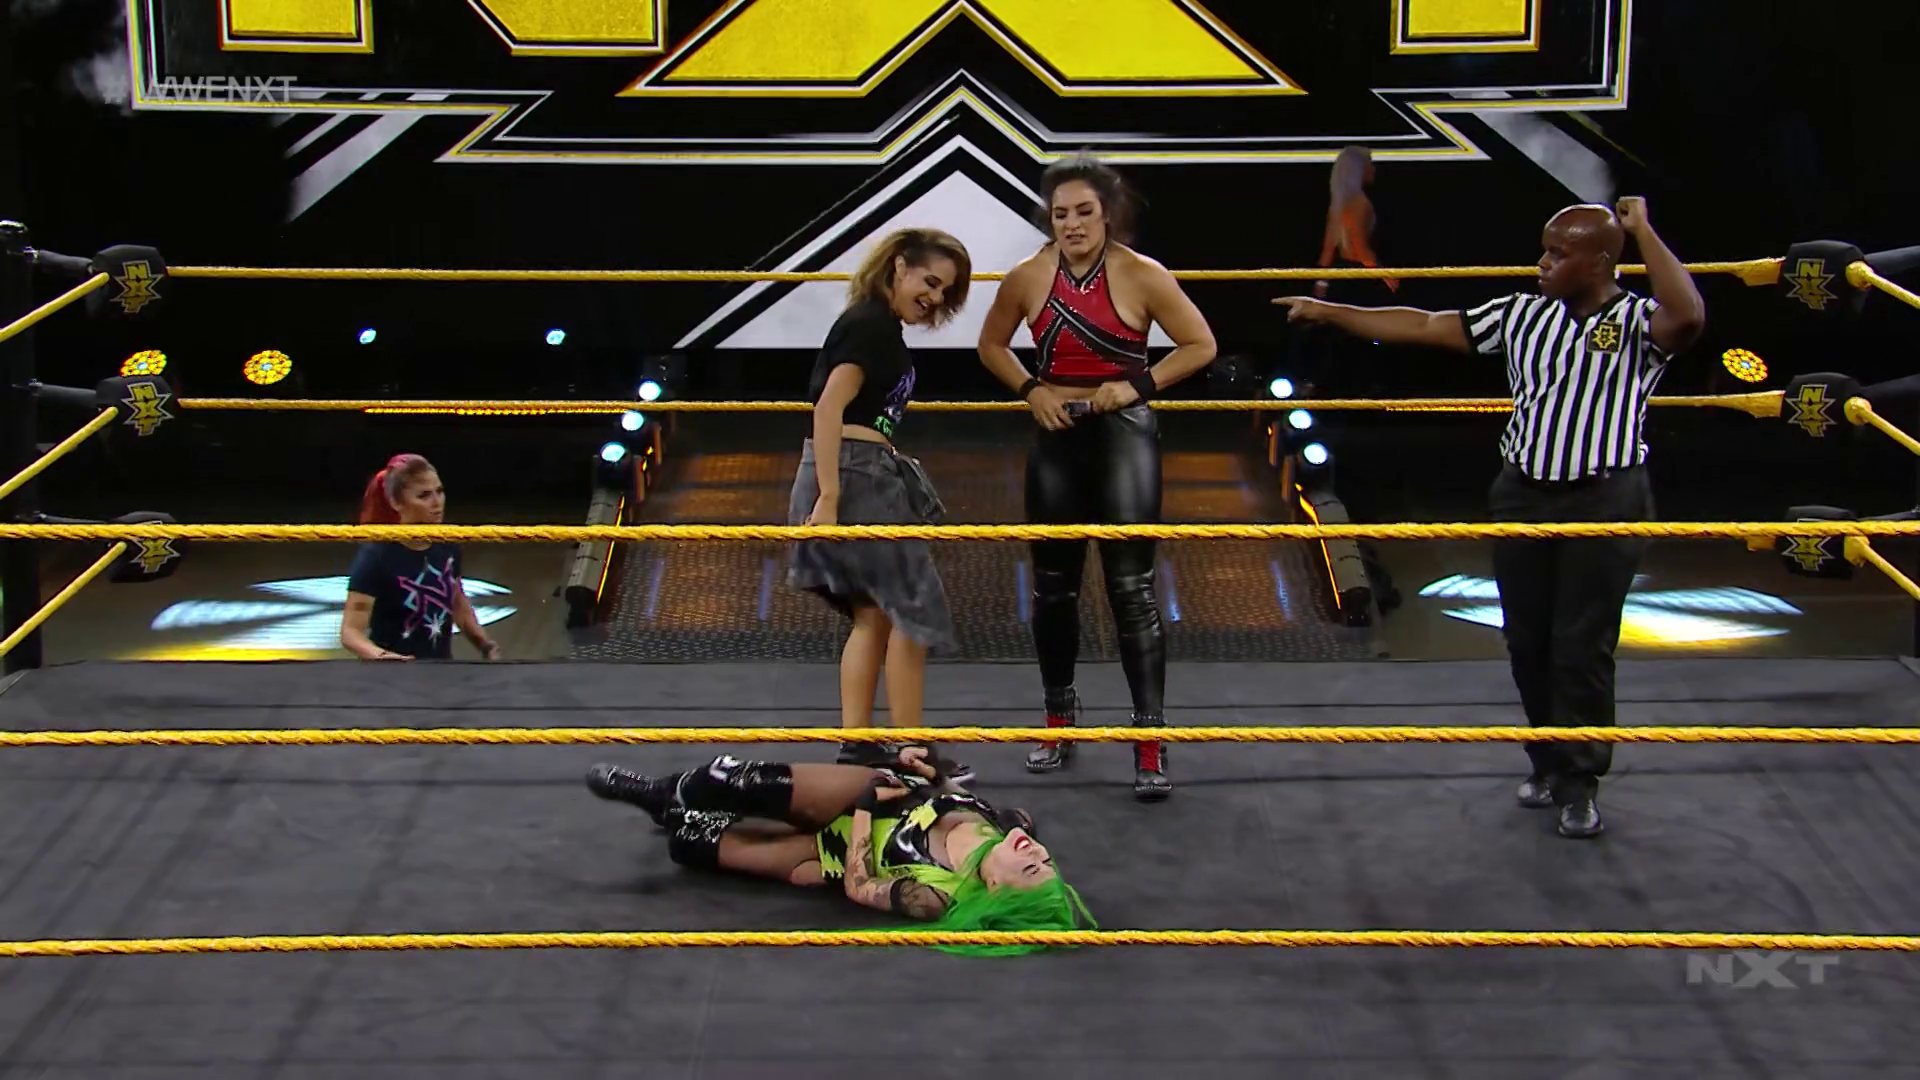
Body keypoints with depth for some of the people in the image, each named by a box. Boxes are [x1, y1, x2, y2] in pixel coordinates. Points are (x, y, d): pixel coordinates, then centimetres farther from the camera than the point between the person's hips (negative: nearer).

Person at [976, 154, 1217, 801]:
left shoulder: (1142, 276, -10)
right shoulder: (1028, 278, -1)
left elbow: (1201, 345, -4)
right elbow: (992, 345, 15)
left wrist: (1140, 384, -14)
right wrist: (1030, 390, -1)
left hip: (1123, 432, -4)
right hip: (1057, 437, 4)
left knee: (1132, 588, -9)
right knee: (1053, 585, 12)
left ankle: (1151, 743, -6)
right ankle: (1059, 721, 31)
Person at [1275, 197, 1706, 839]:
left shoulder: (1638, 323, -7)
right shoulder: (1522, 315, 5)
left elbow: (1688, 317, -31)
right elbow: (1424, 327, 6)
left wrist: (1642, 231, -23)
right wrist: (1329, 313, 3)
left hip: (1605, 502, -5)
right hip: (1523, 496, 5)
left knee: (1583, 645, -1)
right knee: (1527, 640, 11)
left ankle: (1580, 783, 13)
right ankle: (1548, 762, 29)